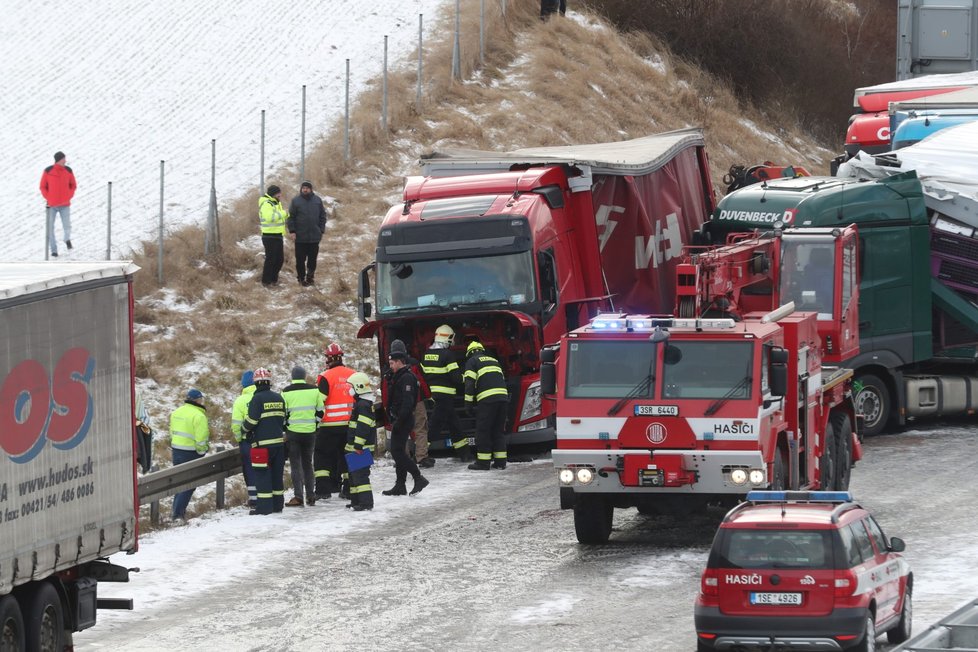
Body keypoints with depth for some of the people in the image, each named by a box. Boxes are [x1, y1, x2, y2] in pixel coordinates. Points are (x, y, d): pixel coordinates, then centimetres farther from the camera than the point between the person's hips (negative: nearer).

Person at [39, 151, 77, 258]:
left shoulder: (68, 171, -2)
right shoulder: (48, 171, -8)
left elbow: (73, 185, 11)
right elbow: (43, 187, 2)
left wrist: (69, 196, -2)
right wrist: (48, 198, -8)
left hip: (65, 205, 1)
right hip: (52, 205, -1)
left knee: (67, 227, -12)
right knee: (50, 228, 1)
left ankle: (67, 239, 18)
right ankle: (53, 249, 12)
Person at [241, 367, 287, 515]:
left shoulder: (257, 399, -12)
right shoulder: (278, 398, 9)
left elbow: (251, 421, -13)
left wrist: (244, 430, 7)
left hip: (263, 443, -7)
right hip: (279, 441, 7)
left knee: (262, 475, -4)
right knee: (277, 474, 13)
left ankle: (264, 506, -7)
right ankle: (277, 504, 18)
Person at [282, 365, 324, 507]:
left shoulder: (286, 392, -4)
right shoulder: (314, 390, 2)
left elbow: (283, 414, -2)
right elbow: (320, 411, 6)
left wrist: (284, 431, 10)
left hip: (293, 432, -2)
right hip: (310, 432, 3)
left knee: (296, 464, 1)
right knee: (308, 463, 14)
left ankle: (298, 496, -6)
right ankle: (310, 496, 14)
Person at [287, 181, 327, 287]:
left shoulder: (317, 200, 5)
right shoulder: (296, 201, -1)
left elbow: (322, 216, 11)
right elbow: (291, 217, 0)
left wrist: (321, 230, 3)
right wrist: (292, 231, -8)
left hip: (314, 237, 2)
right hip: (300, 237, -2)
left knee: (313, 258, 7)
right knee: (300, 259, 1)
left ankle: (310, 276, 21)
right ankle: (301, 278, 11)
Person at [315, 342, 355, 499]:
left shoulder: (326, 377, -12)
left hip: (330, 425, -5)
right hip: (350, 424, 5)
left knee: (323, 456, 3)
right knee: (347, 456, 15)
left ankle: (323, 488, -6)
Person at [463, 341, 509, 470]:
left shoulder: (472, 361, 8)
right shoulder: (494, 361, 27)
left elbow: (470, 382, -3)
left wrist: (469, 402, -1)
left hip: (486, 399, -6)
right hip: (502, 396, 6)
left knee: (483, 430, -1)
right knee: (499, 429, 12)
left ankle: (483, 462, -4)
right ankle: (500, 461, 10)